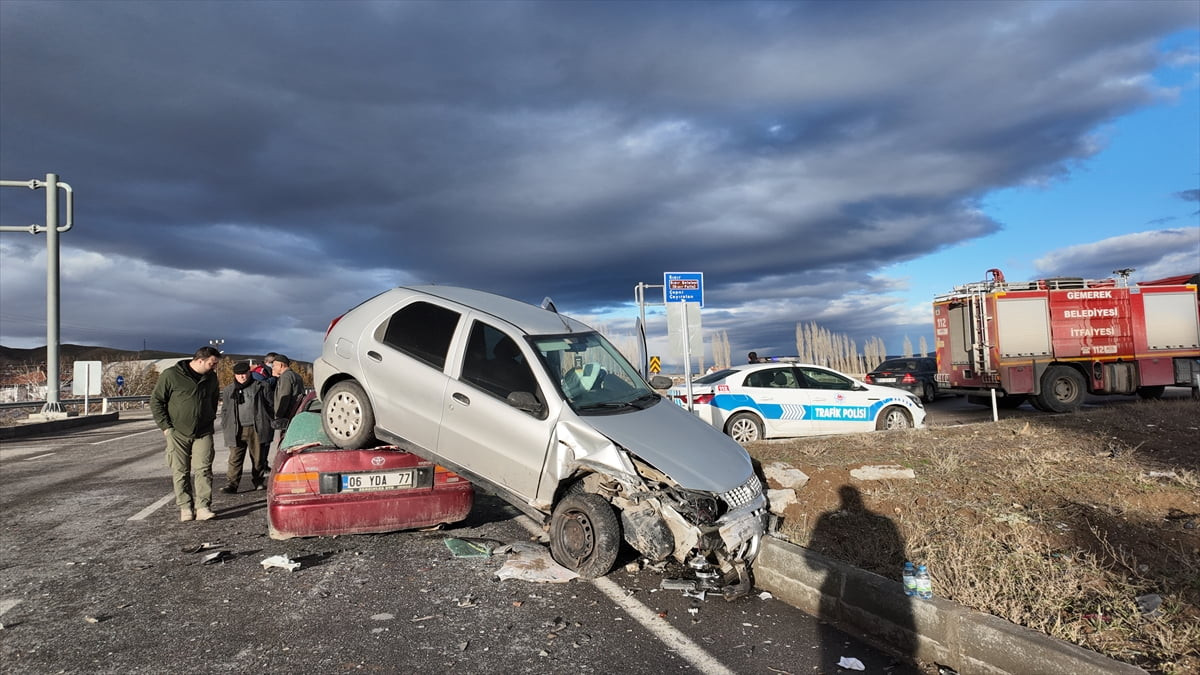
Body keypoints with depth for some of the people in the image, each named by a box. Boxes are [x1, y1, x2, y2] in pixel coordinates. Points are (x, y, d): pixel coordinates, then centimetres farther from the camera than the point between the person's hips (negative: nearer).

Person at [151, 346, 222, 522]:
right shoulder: (171, 375, -7)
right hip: (177, 433, -2)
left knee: (203, 469, -7)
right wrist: (165, 426, -6)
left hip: (203, 433, 3)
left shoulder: (211, 378, 7)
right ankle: (185, 507, 14)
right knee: (181, 472, 4)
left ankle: (203, 507, -6)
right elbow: (156, 401, -3)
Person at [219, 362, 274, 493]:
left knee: (258, 458, 6)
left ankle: (258, 481, 19)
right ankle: (231, 484, -3)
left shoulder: (261, 387, 6)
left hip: (257, 429, -2)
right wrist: (226, 428, 10)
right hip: (237, 430, 2)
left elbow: (270, 407, 7)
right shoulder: (229, 391, 15)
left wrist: (270, 426, 2)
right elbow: (225, 411, 20)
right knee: (235, 458, -4)